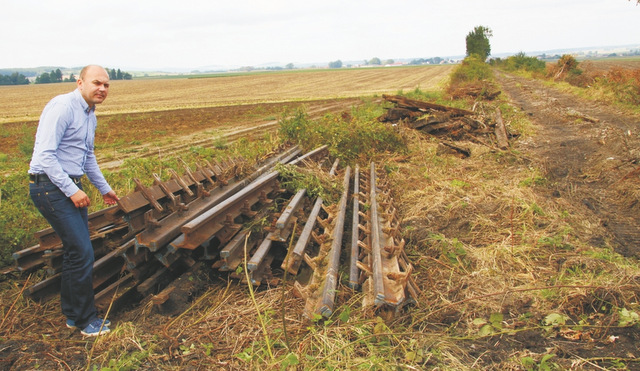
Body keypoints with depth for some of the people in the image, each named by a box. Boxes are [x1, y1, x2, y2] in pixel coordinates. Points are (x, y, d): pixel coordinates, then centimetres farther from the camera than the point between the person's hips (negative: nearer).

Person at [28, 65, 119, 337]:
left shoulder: (90, 115, 14)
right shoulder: (62, 107, -16)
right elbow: (45, 154, -22)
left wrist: (104, 188, 32)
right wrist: (72, 190, -23)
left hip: (70, 186, 10)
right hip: (50, 186, -10)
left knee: (75, 251, 13)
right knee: (82, 253, -9)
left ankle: (72, 314, 27)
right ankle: (85, 319, 6)